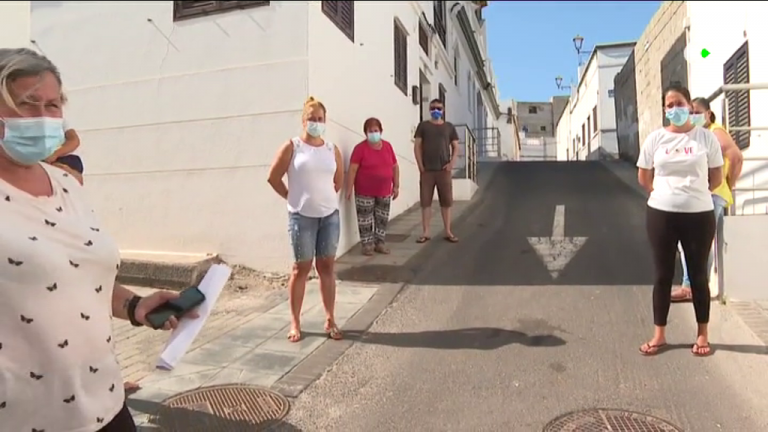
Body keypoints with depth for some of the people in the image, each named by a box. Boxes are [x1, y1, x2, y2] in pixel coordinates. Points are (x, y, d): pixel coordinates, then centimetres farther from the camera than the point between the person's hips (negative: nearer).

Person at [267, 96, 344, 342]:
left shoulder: (332, 149, 5)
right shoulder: (292, 147, -5)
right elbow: (273, 177, -2)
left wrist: (326, 196, 9)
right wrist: (293, 198, 2)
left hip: (330, 215, 3)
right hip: (302, 216, -3)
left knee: (327, 267, 9)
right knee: (301, 268, 4)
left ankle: (330, 320, 18)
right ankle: (295, 322, 16)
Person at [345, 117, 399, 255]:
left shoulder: (387, 146, 3)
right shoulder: (360, 148, -11)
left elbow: (394, 167, 9)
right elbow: (352, 169, -14)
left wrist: (396, 186, 7)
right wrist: (349, 189, -18)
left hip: (384, 191, 5)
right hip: (365, 192, -4)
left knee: (382, 219, 12)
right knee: (365, 219, 2)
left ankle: (380, 243, 25)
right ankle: (367, 244, 15)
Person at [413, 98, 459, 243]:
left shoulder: (449, 127, 9)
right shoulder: (423, 126, 5)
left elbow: (455, 147, 10)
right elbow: (417, 146, 2)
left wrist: (452, 163, -5)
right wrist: (420, 166, -7)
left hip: (444, 170, 1)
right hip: (427, 170, -1)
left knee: (446, 202, 5)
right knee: (425, 202, 1)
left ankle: (448, 232, 13)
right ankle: (425, 233, 8)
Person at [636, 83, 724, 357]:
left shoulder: (706, 137, -1)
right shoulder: (655, 139, 2)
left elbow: (716, 177, 5)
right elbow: (643, 177, 9)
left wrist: (694, 194, 10)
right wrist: (666, 194, 10)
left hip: (699, 215, -1)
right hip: (661, 214, 1)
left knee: (698, 274, 10)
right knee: (663, 274, 8)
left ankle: (702, 334, 25)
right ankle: (659, 334, 19)